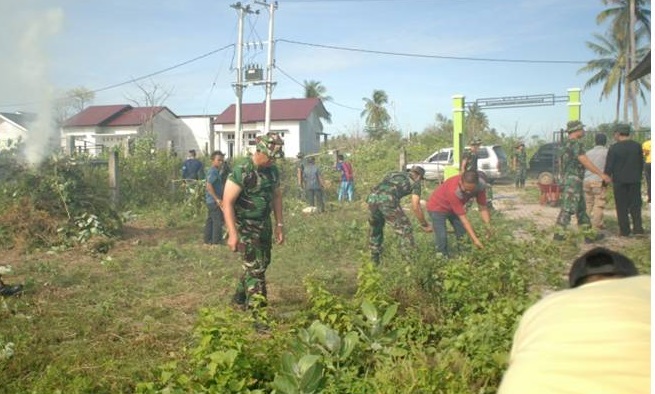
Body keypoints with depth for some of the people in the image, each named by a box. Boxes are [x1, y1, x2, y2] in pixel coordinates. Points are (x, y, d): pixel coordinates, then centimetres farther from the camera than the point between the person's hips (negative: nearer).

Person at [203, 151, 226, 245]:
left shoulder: (214, 171, 14)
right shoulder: (213, 171, -17)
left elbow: (207, 185, 23)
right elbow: (209, 186, -25)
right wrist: (217, 199, -25)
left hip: (210, 200, 10)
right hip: (214, 201, -10)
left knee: (210, 220, 13)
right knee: (218, 221, -4)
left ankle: (208, 240, 20)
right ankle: (216, 241, 0)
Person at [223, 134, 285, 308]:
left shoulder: (273, 170, 2)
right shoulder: (241, 170, -21)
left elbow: (276, 196, 14)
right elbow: (227, 202, -21)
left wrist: (279, 225, 11)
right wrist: (232, 234, -26)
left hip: (264, 224, 8)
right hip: (244, 225, -8)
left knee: (262, 263, 16)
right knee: (255, 267, -9)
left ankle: (239, 299, 36)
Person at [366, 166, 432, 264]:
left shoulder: (393, 174, 37)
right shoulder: (415, 182, 20)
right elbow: (415, 207, 12)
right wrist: (425, 225, 23)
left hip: (372, 197, 6)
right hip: (388, 200, -6)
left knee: (374, 229, 25)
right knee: (405, 229, 8)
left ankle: (374, 260, 35)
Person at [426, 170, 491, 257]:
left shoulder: (480, 185, -26)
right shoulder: (453, 190, -42)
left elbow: (483, 208, -14)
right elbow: (463, 218, -38)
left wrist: (489, 228, -25)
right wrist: (475, 239, -39)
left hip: (454, 208, 6)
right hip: (437, 207, -6)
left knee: (463, 235, 5)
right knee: (442, 239, -15)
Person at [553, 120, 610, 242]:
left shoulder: (567, 144, 17)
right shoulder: (575, 143, -13)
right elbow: (585, 162, -17)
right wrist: (601, 174, -13)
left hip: (574, 181, 11)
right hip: (573, 180, -11)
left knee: (581, 208, 13)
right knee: (568, 208, -8)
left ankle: (589, 234, 18)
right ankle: (559, 234, -5)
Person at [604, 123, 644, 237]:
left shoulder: (614, 148, -10)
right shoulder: (637, 146, 2)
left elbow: (609, 166, -9)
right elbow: (641, 163, 9)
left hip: (619, 181, -3)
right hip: (635, 180, 3)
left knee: (622, 207, 5)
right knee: (635, 205, 10)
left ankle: (624, 231, 6)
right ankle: (638, 228, 3)